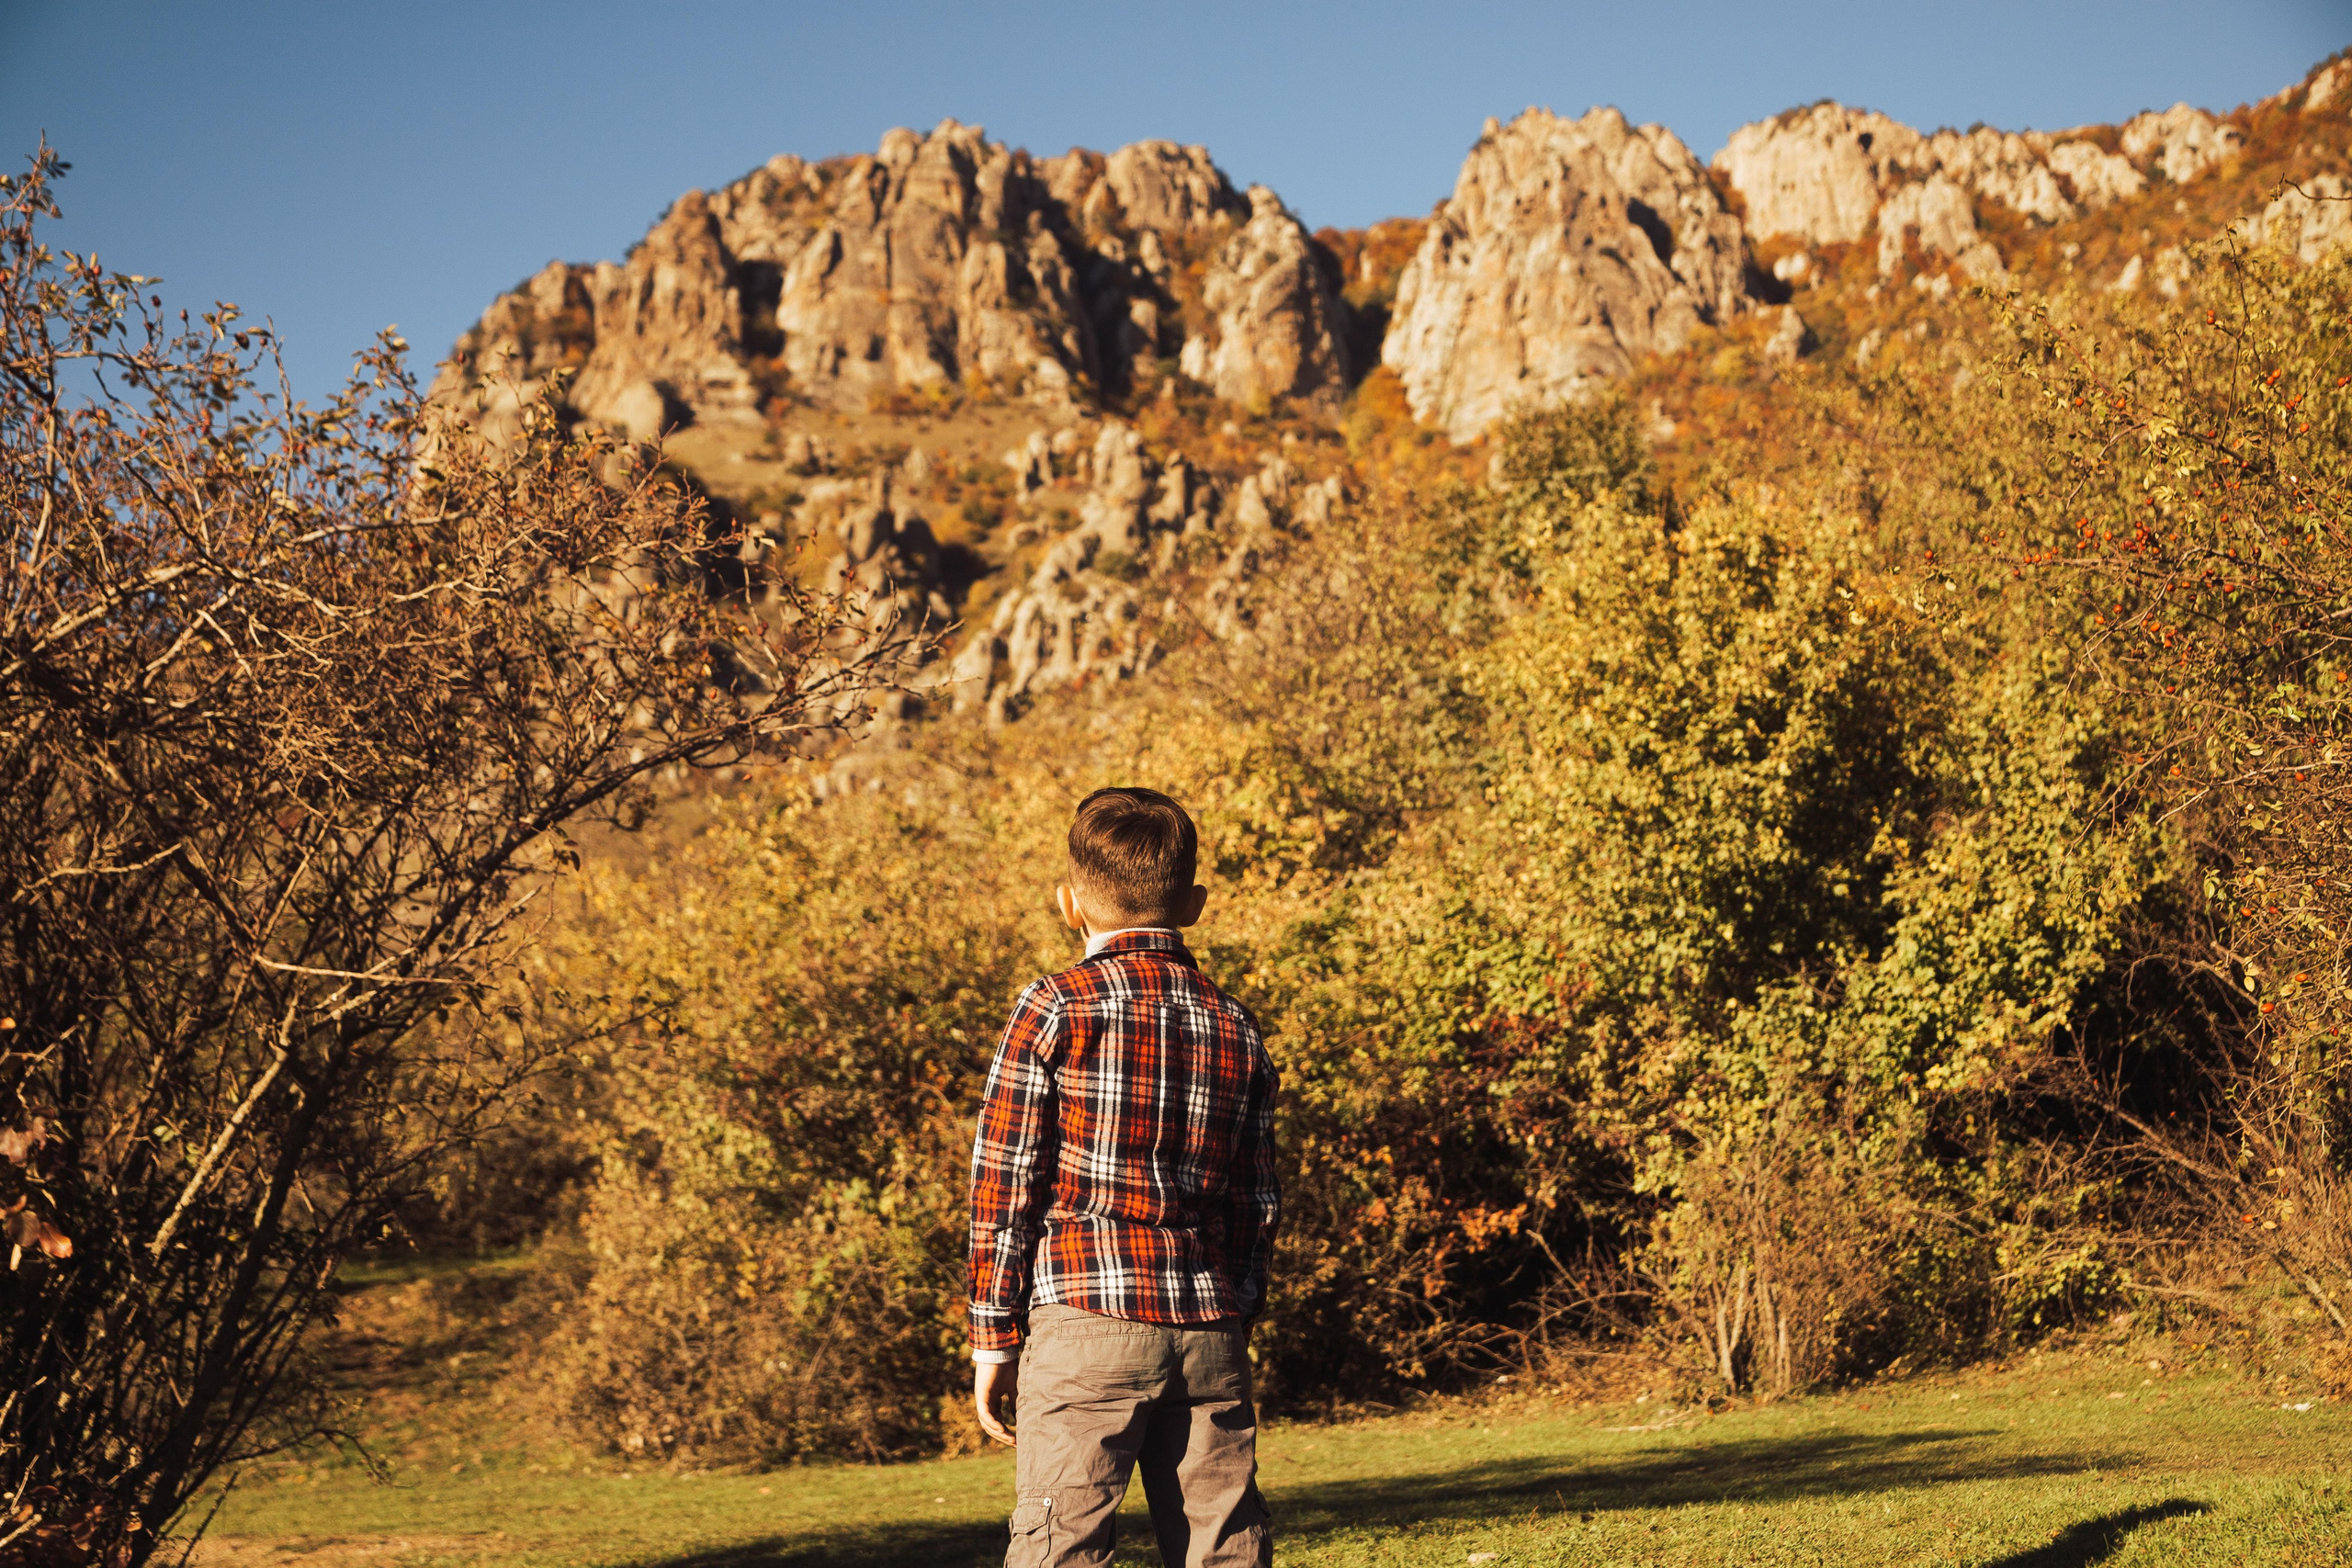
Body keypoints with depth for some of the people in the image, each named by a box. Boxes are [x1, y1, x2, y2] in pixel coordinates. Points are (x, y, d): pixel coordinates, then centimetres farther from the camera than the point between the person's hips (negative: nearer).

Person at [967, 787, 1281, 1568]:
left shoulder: (1055, 1008, -2)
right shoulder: (1237, 1027, 11)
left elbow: (1006, 1181, -3)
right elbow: (1259, 1203, 12)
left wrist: (994, 1336, 2)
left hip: (1086, 1318, -4)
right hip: (1210, 1328, 4)